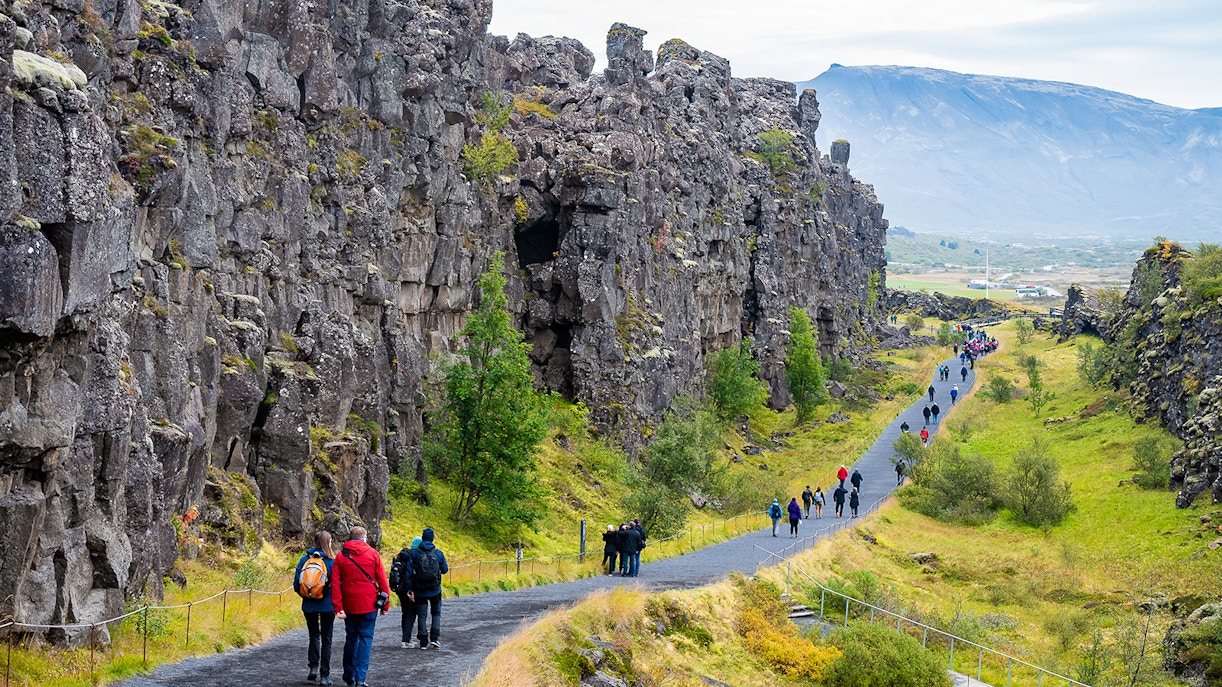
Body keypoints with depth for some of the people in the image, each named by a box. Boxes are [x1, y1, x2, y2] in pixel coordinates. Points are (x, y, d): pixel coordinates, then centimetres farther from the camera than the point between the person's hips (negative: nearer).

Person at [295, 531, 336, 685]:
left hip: (309, 606, 2)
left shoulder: (304, 559, -2)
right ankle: (324, 675, 7)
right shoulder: (332, 561, -10)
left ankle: (313, 667, 5)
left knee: (314, 636, 21)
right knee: (326, 639, 8)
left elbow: (296, 584, -2)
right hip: (327, 606, -2)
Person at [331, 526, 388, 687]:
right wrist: (384, 604, 5)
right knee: (365, 638, 2)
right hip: (369, 605, -2)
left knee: (351, 638, 16)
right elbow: (382, 580, -2)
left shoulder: (341, 556, 3)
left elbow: (335, 583, -3)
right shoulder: (372, 554, -2)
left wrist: (338, 607, -4)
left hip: (349, 605, 2)